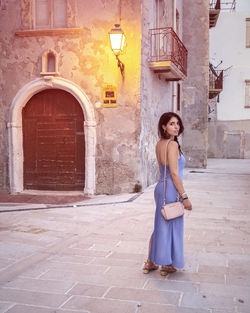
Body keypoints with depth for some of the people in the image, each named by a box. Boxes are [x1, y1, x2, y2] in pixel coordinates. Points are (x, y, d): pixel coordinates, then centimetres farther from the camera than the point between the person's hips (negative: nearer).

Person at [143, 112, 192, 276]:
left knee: (161, 225, 18)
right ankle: (167, 265, 21)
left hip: (161, 187, 9)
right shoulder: (172, 144, -17)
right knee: (172, 226, 7)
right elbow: (174, 173, -20)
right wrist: (185, 197, -16)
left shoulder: (159, 144, 10)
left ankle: (150, 263, 27)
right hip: (171, 189, -9)